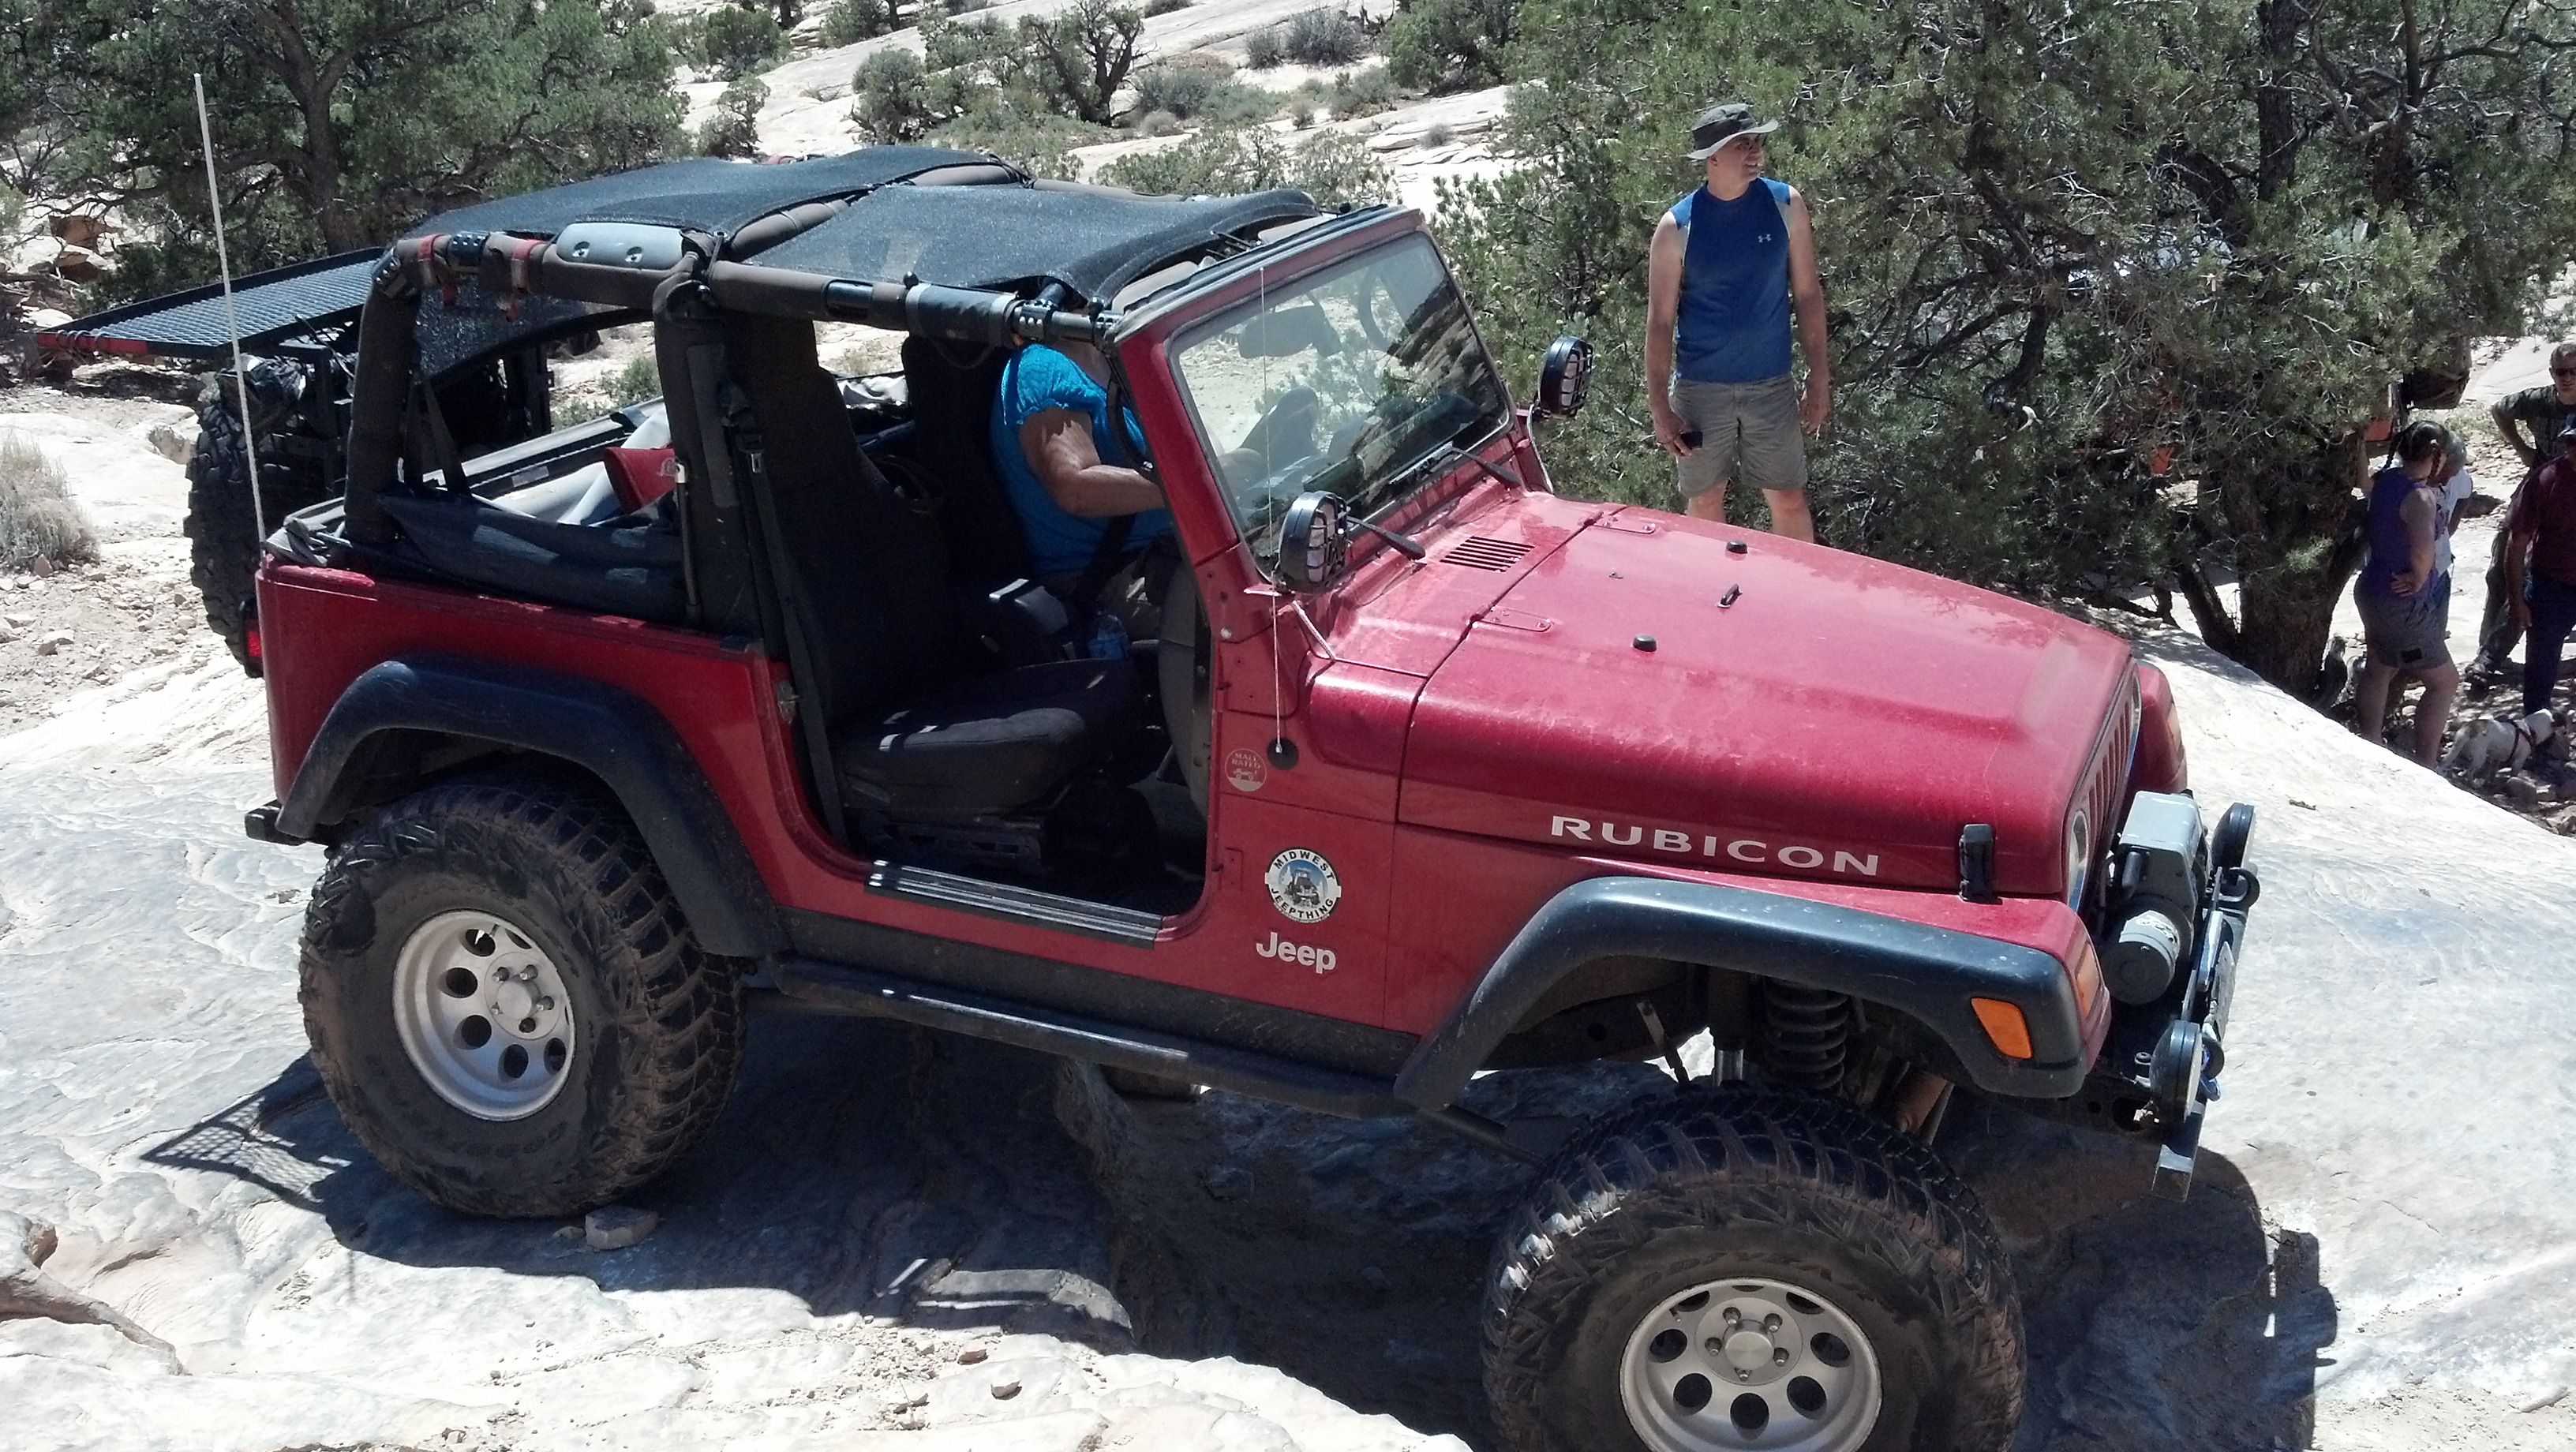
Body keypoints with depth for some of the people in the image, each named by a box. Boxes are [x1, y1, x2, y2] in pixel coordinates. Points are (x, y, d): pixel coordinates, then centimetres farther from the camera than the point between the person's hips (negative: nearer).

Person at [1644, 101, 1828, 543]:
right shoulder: (1677, 228, -10)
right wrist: (1659, 407, -9)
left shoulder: (1785, 205, -4)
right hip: (1700, 388, -1)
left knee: (1790, 501, 7)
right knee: (1705, 504, 12)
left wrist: (1819, 378, 1)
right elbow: (1660, 321, -6)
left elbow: (1807, 294, 2)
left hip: (1771, 386, 1)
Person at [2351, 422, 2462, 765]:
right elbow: (2422, 549, -41)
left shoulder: (2384, 478, -1)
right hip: (2402, 604, -9)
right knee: (2445, 682, 5)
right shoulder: (2421, 496, -26)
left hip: (2375, 592, 9)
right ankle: (2425, 767, 8)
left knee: (2379, 671, 26)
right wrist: (2418, 577, -27)